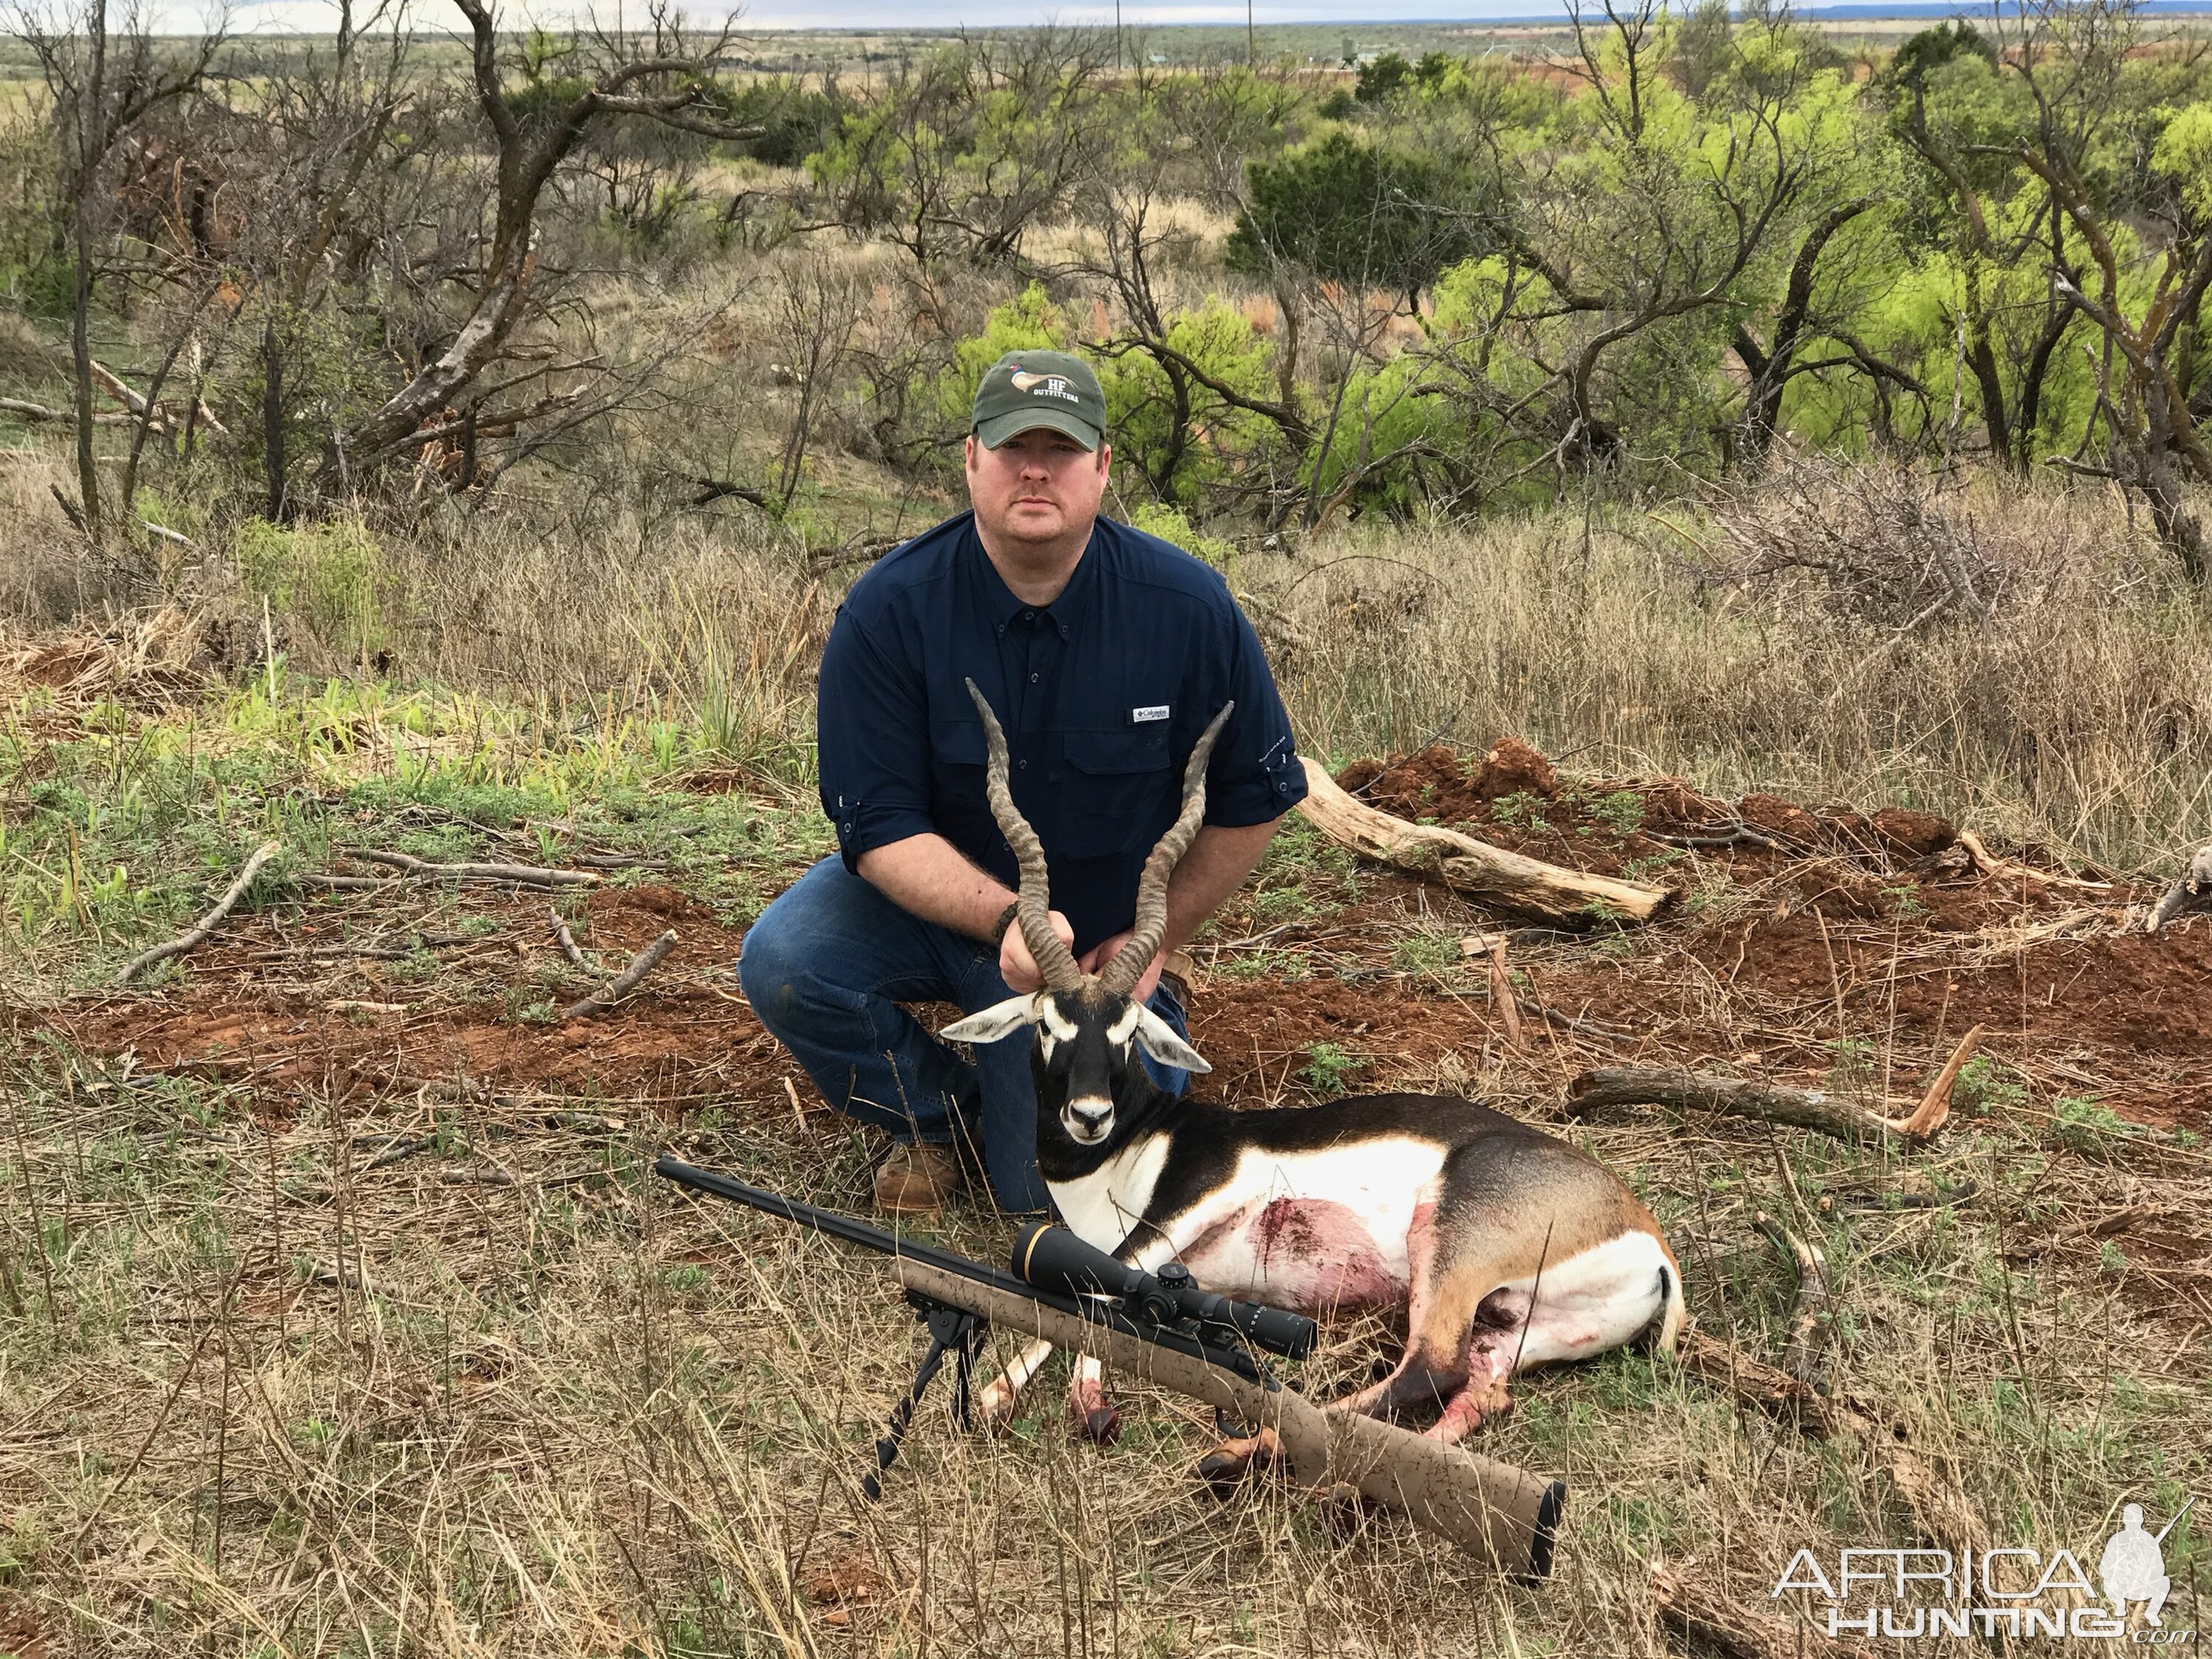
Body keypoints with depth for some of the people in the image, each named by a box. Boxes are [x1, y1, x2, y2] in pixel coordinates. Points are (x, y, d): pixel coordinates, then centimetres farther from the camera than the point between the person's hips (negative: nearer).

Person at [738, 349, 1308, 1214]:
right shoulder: (889, 610, -20)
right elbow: (880, 831, -20)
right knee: (784, 964, -28)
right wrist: (1007, 920, -34)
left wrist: (1157, 937, -3)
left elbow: (1253, 799, -4)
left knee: (1059, 1194, -7)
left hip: (1098, 938, 0)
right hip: (932, 893, 1)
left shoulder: (1188, 607, -18)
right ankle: (940, 1117, 3)